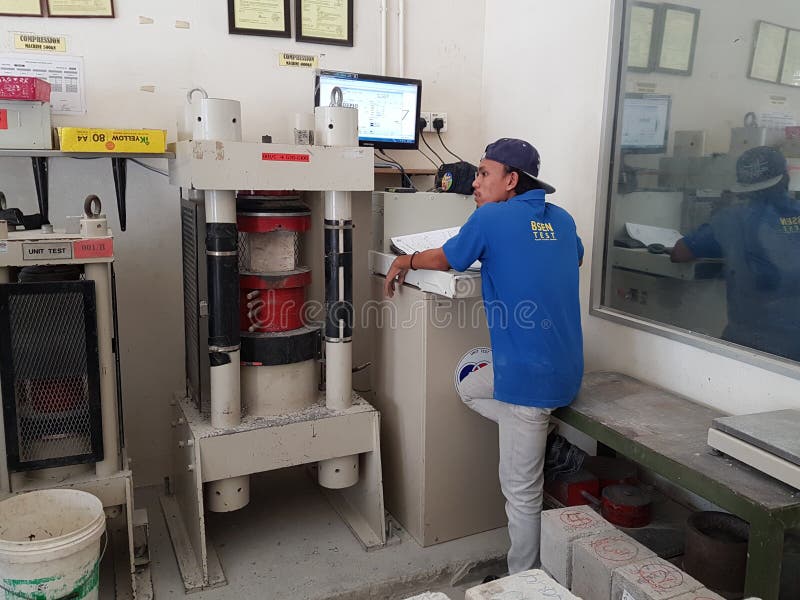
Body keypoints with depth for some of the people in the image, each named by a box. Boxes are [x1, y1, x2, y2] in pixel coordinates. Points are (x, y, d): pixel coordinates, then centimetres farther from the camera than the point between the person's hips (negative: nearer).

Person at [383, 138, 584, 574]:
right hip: (562, 362, 8)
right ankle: (537, 435, 21)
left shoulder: (491, 218, -11)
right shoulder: (562, 219, 8)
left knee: (521, 490, 6)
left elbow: (444, 259, 6)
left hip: (531, 372, -8)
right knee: (470, 390, 29)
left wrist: (405, 261, 25)